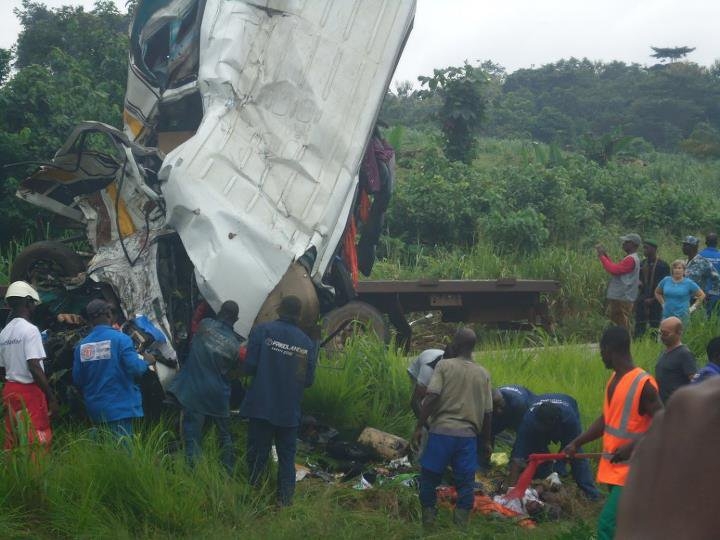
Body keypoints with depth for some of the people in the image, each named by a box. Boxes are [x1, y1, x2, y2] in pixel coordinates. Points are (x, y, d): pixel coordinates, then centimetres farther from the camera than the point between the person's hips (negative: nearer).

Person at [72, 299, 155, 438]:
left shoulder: (81, 345, 3)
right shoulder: (120, 339, -12)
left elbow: (77, 380, 7)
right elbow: (135, 368, -16)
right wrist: (147, 361, 3)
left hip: (95, 410, 6)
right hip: (120, 408, -6)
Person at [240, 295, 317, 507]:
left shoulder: (262, 330, -7)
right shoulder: (308, 343, 0)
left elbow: (250, 366, -11)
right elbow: (309, 380, 3)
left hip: (261, 406, -2)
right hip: (290, 410, 2)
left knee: (257, 453, 8)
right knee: (287, 455, 14)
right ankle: (285, 498, 14)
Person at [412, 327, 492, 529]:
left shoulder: (444, 365, -2)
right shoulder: (483, 373, 8)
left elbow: (432, 398, -11)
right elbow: (488, 412, 9)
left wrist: (419, 427, -5)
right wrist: (486, 441, 19)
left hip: (442, 431, -2)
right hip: (468, 435, 2)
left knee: (429, 476, 10)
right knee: (465, 482, 8)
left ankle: (428, 521, 13)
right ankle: (462, 523, 7)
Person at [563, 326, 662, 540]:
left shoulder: (643, 384, -18)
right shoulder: (613, 380, 10)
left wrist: (632, 447, -27)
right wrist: (577, 442, 11)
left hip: (631, 469, -9)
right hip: (614, 467, 9)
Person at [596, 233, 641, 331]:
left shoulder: (631, 259, -16)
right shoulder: (630, 258, 19)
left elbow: (613, 270, -23)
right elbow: (615, 268, 18)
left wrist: (602, 257, -13)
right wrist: (605, 255, 13)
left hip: (622, 299, -11)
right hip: (620, 297, 11)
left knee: (622, 326, -7)